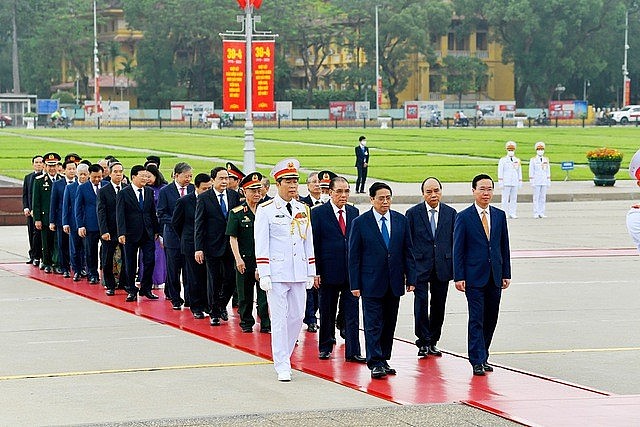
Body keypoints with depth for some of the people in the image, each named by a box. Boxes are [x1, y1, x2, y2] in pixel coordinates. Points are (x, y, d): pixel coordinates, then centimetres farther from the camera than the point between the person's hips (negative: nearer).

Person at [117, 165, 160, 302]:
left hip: (148, 233, 3)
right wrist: (121, 233, -17)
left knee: (150, 261, -1)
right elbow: (120, 215, -9)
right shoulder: (124, 193, -5)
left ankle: (146, 288, 13)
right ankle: (131, 291, 16)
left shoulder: (149, 192, 8)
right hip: (131, 233, -3)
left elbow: (153, 213, 13)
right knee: (130, 264, 5)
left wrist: (156, 230, 10)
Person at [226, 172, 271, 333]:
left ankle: (266, 324, 0)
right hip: (245, 260, -1)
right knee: (245, 294, 8)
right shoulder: (237, 213, -1)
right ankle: (246, 323, 20)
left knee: (265, 293, -3)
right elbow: (233, 238, -3)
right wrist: (238, 259, -10)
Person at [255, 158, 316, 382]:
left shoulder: (303, 210, 11)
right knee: (279, 319, -4)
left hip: (299, 273, 5)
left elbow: (309, 242, 15)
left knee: (297, 317, 8)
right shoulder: (266, 210, -4)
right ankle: (282, 366, 0)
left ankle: (282, 355, 26)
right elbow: (261, 244, -6)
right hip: (277, 273, -5)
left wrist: (311, 272, 12)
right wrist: (263, 274, -12)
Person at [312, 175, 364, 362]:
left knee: (352, 312, -1)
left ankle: (352, 352, -1)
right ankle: (325, 347, 23)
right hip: (328, 271, -3)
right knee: (327, 313, 9)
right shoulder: (318, 213, -3)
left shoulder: (354, 212, 9)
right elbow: (314, 244, -4)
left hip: (351, 271, 3)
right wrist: (315, 272, -9)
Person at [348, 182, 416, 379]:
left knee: (389, 324, 9)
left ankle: (384, 360, 17)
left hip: (394, 282, 4)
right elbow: (354, 256, -3)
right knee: (373, 324, -5)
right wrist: (355, 284, -7)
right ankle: (375, 363, -5)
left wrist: (411, 278, 4)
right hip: (371, 282, -4)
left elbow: (408, 252, 9)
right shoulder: (360, 223, -4)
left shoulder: (401, 220, 6)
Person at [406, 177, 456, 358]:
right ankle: (423, 342, 0)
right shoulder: (413, 213, -1)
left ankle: (432, 342, 18)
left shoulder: (450, 213, 6)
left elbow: (454, 240, 9)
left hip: (442, 266, 3)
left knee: (438, 306, 7)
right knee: (421, 303, -9)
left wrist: (455, 267, 5)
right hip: (420, 266, -3)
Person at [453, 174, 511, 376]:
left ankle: (482, 357, 20)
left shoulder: (499, 215, 9)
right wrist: (459, 277, -10)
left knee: (491, 319, 8)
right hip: (474, 277, -5)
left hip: (495, 277, 5)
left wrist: (506, 274, 8)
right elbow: (458, 249, -4)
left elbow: (504, 246, 12)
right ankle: (477, 361, -5)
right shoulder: (464, 217, -4)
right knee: (476, 319, -6)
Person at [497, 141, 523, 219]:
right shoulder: (503, 160, 1)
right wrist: (500, 183, -9)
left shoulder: (517, 160, 12)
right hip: (506, 182, -4)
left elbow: (519, 172, 15)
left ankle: (512, 213, 6)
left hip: (515, 183, 4)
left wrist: (520, 182, 10)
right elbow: (500, 172, -2)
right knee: (505, 199, -4)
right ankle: (505, 213, 0)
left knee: (514, 199, 3)